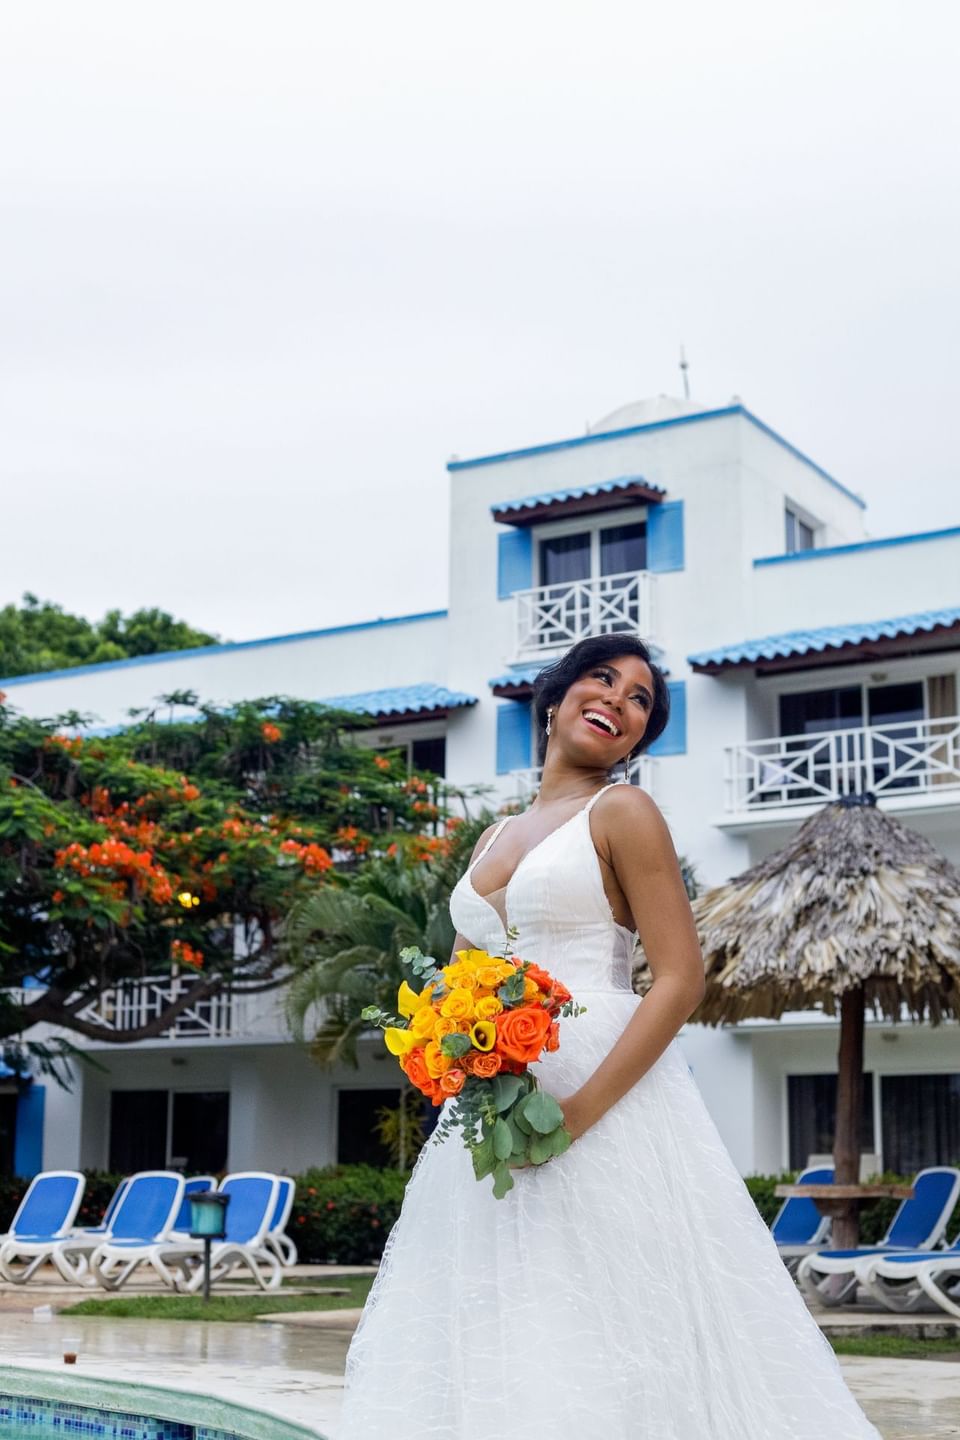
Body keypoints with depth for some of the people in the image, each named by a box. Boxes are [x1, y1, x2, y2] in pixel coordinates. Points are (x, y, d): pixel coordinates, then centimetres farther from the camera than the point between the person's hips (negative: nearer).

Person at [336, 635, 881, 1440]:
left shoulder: (621, 812, 0)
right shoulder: (495, 839, 19)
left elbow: (681, 979, -9)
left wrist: (578, 1113, -18)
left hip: (605, 1109, -6)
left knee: (605, 1332, -6)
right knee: (488, 1343, 7)